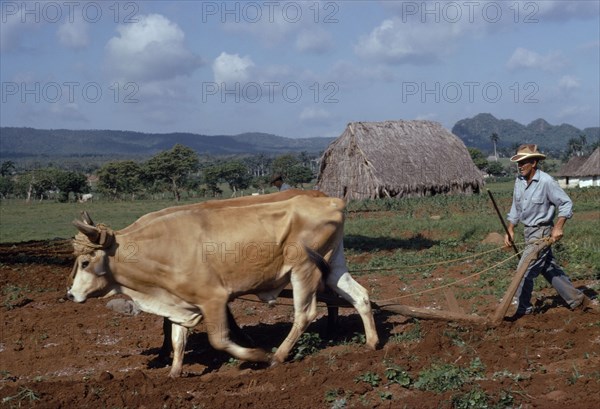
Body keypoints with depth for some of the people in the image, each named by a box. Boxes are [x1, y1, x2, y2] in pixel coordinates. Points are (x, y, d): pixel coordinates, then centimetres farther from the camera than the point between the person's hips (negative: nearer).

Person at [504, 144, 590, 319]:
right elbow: (515, 209, 12)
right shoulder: (519, 181, 2)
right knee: (550, 268, 14)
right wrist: (510, 230, 5)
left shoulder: (546, 181, -19)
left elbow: (566, 203, -14)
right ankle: (577, 298, 26)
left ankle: (524, 308, 5)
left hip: (542, 232, -8)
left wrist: (558, 228, -20)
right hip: (529, 232, 8)